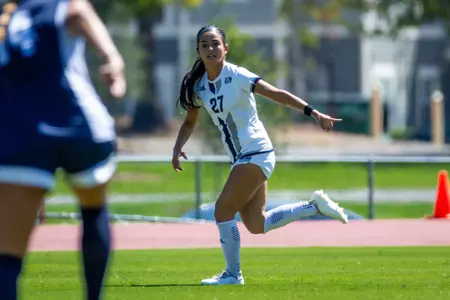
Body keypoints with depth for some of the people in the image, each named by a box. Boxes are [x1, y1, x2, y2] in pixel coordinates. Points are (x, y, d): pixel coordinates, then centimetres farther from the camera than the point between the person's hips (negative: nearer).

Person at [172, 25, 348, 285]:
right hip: (241, 158, 7)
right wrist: (178, 148, 1)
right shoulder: (198, 86, 5)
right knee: (257, 225, 7)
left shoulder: (237, 76, -15)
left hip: (256, 154, -7)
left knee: (223, 211, -10)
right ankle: (314, 206, 20)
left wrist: (313, 113, -29)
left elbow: (278, 95, -20)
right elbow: (190, 122, 19)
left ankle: (233, 274, 3)